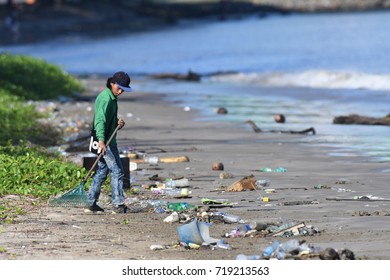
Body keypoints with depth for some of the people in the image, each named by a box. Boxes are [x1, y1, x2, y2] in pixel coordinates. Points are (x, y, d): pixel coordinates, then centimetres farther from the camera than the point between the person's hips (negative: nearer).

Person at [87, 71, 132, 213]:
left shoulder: (112, 98, 14)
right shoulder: (105, 98, -17)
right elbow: (100, 120, -29)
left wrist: (118, 122, 2)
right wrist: (101, 140, -41)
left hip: (108, 139, 10)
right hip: (104, 140, -10)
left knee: (102, 171, 13)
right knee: (117, 171, -8)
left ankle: (91, 202, 16)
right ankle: (118, 204, -6)